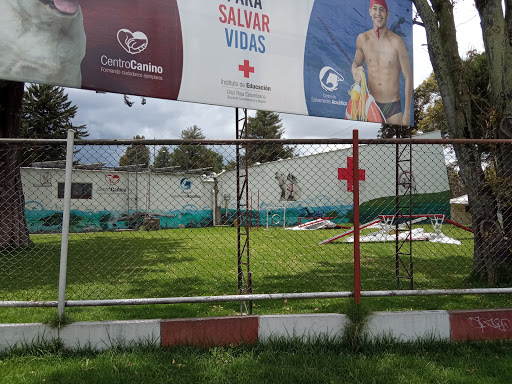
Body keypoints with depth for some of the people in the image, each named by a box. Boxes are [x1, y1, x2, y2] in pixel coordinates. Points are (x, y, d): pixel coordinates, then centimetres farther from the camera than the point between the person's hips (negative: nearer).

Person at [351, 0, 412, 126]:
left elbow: (408, 77, -7)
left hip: (393, 106, -3)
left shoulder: (396, 42, -11)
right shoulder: (362, 39, 0)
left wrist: (407, 113, -9)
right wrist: (355, 71, -8)